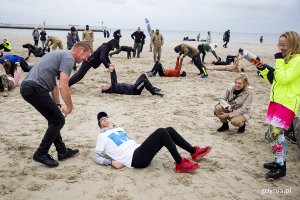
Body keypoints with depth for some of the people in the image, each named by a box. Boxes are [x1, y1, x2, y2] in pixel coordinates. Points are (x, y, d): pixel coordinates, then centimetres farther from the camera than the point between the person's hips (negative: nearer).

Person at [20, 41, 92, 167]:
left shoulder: (61, 55, 25)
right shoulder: (69, 58, -7)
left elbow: (54, 84, 26)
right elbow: (63, 86, -16)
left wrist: (57, 105, 22)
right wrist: (70, 107, -3)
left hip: (27, 86, 10)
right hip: (35, 88, -10)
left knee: (55, 119, 18)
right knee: (58, 120, -1)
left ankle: (62, 152, 25)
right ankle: (41, 154, 7)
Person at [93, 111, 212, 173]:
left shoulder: (119, 129, 29)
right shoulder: (102, 137, 8)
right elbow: (96, 157, 3)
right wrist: (112, 162, -11)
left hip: (139, 151, 8)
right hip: (135, 159, -8)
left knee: (169, 130, -3)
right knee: (161, 132, -24)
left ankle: (194, 152, 1)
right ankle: (180, 164, -21)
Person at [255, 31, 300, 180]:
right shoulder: (285, 59, 16)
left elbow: (283, 79, -20)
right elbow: (273, 80, 20)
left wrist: (279, 61, -14)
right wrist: (263, 70, 7)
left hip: (288, 103, -9)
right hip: (276, 100, 9)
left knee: (274, 134, -12)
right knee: (274, 134, 13)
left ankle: (281, 167, 0)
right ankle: (278, 161, 27)